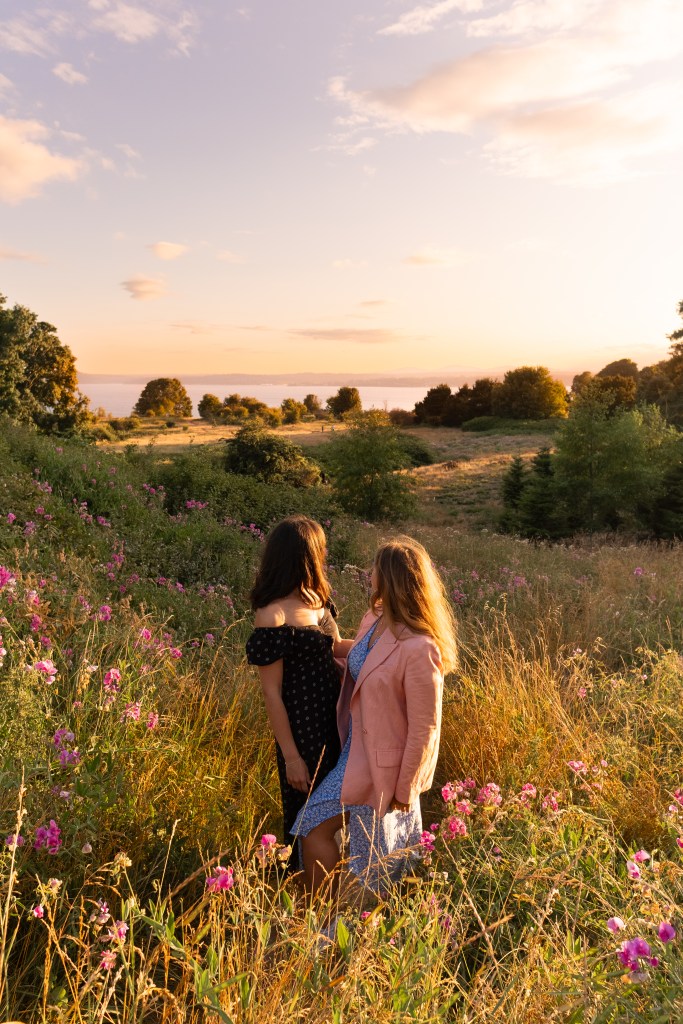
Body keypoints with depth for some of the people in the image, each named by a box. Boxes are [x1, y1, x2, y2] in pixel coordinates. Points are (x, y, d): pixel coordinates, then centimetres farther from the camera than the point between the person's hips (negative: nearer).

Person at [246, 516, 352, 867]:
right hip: (301, 726, -8)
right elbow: (271, 693, -20)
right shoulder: (273, 616, -25)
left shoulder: (315, 598, -1)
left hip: (333, 716, 8)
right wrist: (291, 756, -15)